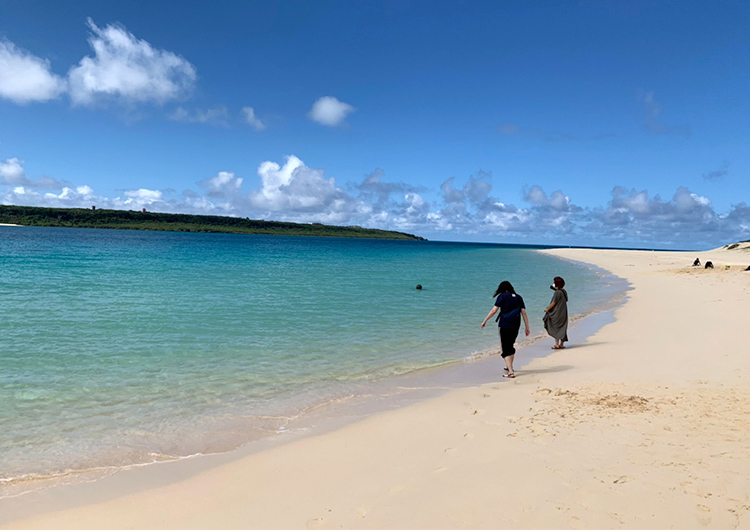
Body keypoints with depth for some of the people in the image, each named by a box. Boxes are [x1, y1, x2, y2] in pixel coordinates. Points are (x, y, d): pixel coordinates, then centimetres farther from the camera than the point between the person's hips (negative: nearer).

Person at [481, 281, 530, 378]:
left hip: (504, 326, -5)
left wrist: (484, 321, -2)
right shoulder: (518, 297, 10)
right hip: (515, 326, 5)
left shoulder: (502, 296, -3)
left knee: (505, 348, 0)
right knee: (511, 345, 23)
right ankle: (509, 367, 39)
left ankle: (511, 372, -8)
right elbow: (524, 313, 5)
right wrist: (527, 327, 7)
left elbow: (494, 310, -9)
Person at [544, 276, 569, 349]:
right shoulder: (564, 291, 6)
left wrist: (547, 309, -3)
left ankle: (557, 345, 1)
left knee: (556, 328, 0)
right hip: (563, 312, 8)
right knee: (562, 328, 12)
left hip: (557, 313, -8)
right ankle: (562, 344, 16)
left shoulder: (557, 292, -19)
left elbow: (553, 303, -16)